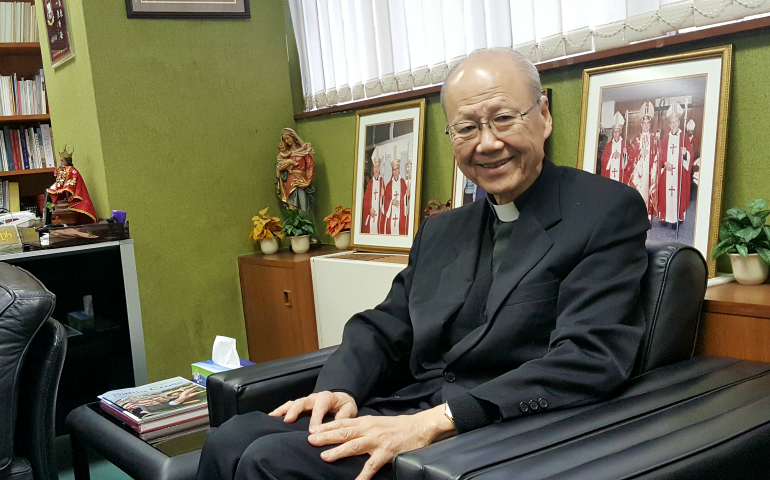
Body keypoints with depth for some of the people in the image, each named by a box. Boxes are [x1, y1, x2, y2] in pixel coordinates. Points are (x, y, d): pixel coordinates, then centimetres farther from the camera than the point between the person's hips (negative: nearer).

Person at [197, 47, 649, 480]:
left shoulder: (609, 211, -6)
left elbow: (587, 360, -17)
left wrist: (434, 421, -24)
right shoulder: (441, 231, 16)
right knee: (231, 439, -12)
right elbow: (383, 328, 16)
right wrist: (339, 389, -7)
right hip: (406, 414, 6)